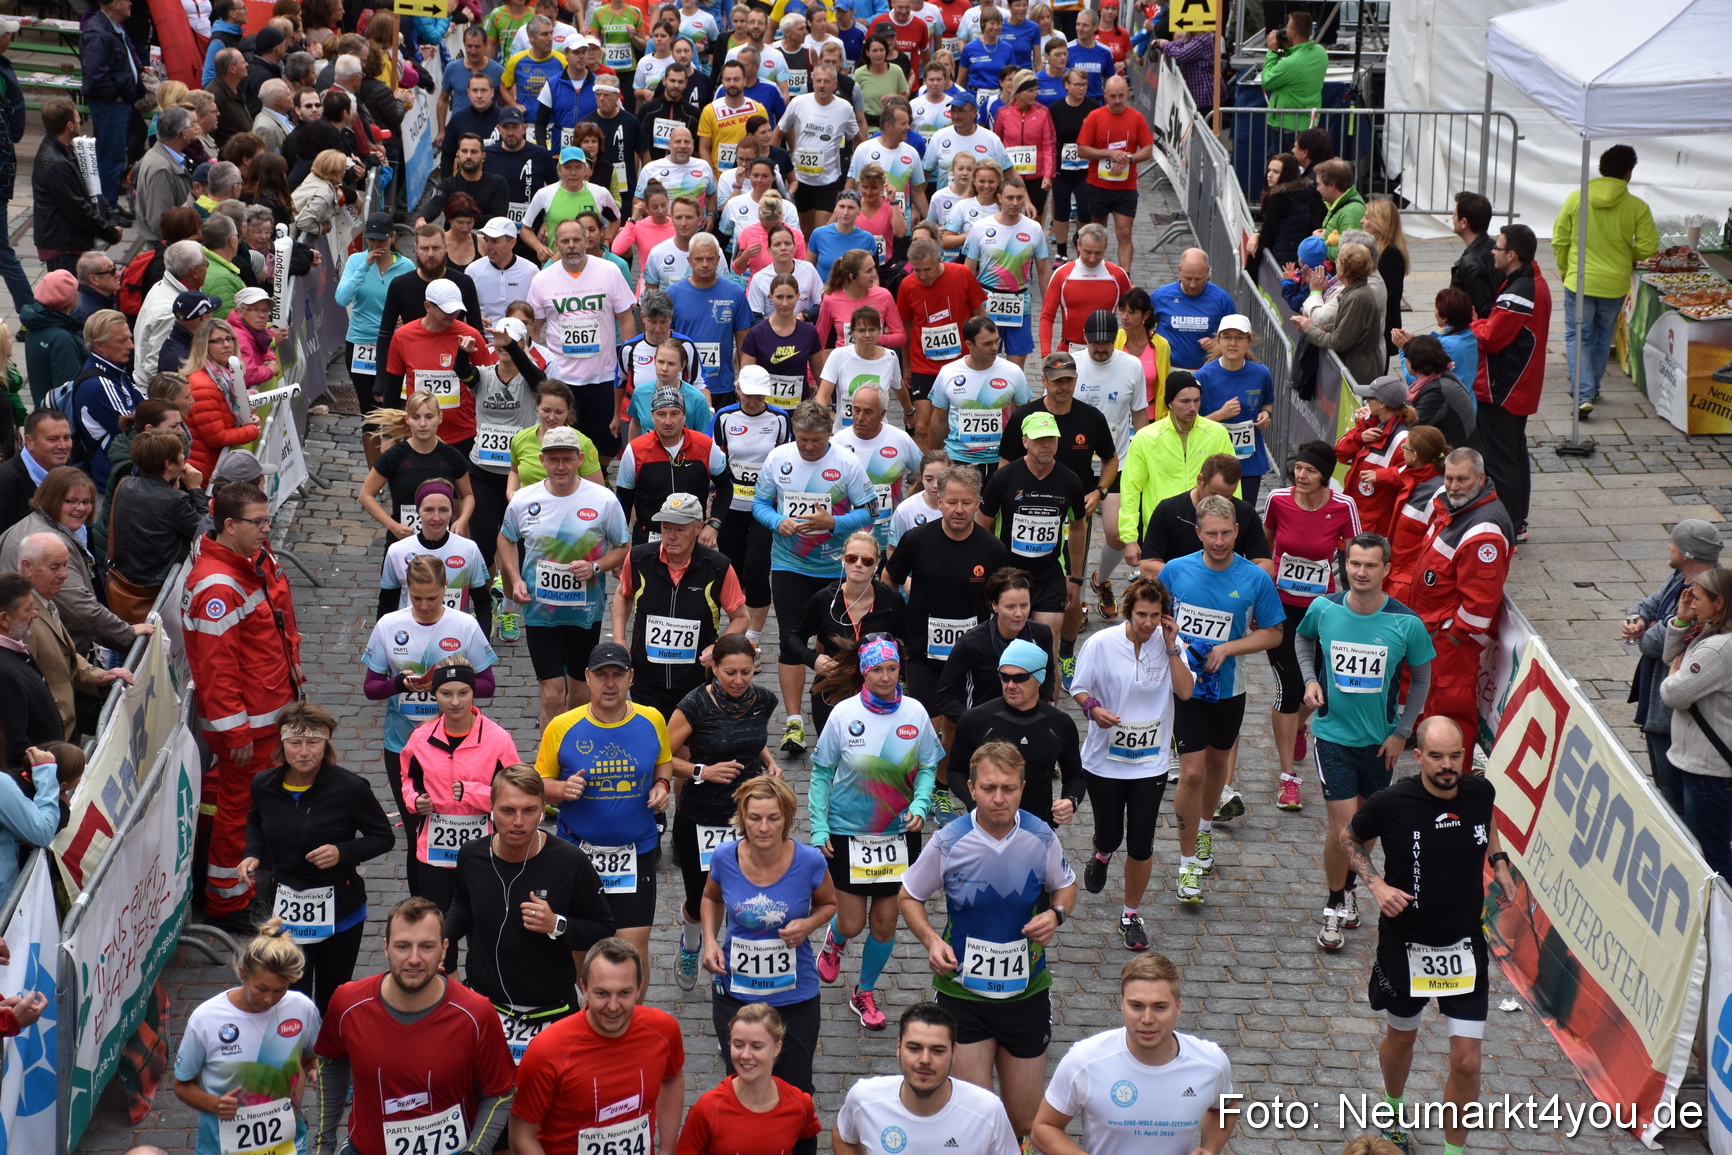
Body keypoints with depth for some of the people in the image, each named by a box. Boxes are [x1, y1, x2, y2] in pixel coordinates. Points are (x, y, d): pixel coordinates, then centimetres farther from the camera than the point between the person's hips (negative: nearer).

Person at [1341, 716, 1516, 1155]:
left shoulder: (1480, 791, -10)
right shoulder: (1391, 803, -20)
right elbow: (1349, 838, 0)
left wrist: (1499, 861, 1)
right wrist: (1376, 884, -15)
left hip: (1465, 946, 1)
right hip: (1405, 944, -1)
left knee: (1467, 1061, -3)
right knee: (1402, 1036, 22)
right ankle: (1394, 1110, 53)